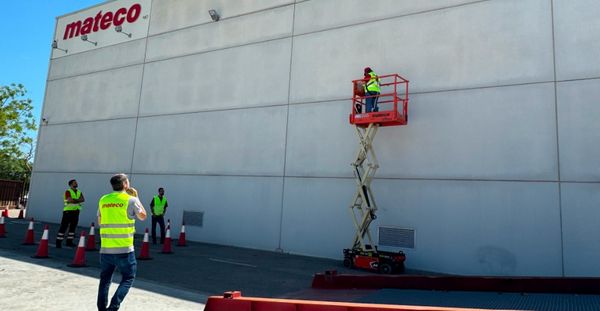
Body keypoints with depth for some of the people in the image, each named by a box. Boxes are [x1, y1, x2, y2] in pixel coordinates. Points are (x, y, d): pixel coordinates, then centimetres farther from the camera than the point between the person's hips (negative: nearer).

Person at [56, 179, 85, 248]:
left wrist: (74, 200, -15)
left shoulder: (79, 192, 13)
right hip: (68, 211, -6)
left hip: (76, 211, 6)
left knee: (73, 227, 9)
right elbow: (70, 200, -20)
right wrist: (78, 200, -7)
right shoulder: (68, 191, -5)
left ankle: (69, 242, 17)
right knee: (63, 227, -5)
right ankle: (58, 242, 0)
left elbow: (83, 200, -2)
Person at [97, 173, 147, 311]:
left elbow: (100, 222, 18)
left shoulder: (103, 200, 7)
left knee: (105, 279, 17)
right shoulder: (130, 199, -7)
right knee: (128, 278, 8)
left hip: (105, 248, 5)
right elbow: (143, 216, 8)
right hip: (124, 249, -5)